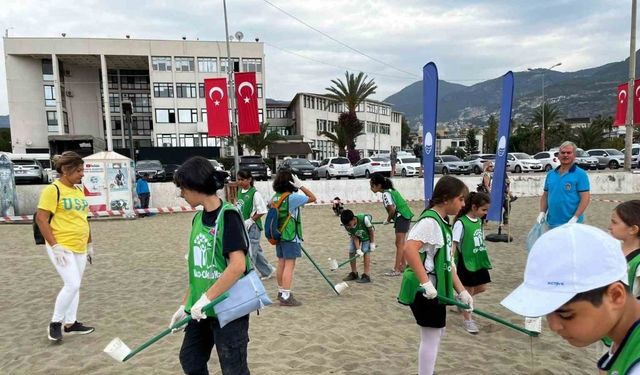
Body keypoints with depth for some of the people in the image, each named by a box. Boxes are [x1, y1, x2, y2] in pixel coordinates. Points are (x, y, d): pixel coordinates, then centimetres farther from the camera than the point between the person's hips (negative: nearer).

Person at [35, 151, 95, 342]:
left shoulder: (79, 190, 11)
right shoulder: (53, 190, -12)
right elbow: (41, 219, -15)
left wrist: (89, 244, 19)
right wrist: (55, 246, -19)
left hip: (79, 248, 8)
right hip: (62, 247, -8)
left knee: (74, 286, 13)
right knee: (72, 284, -12)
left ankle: (70, 323, 25)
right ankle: (55, 323, 8)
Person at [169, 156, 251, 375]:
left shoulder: (227, 215, -17)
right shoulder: (198, 218, 6)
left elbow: (237, 266, -25)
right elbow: (197, 268, 12)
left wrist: (206, 298, -21)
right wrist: (186, 304, 14)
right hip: (201, 309, 8)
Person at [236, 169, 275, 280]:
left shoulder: (255, 193, -16)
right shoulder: (240, 191, 7)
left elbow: (262, 211, -15)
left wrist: (250, 220, -17)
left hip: (252, 226, -8)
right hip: (243, 226, 8)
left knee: (250, 252, -2)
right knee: (256, 250, 17)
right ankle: (268, 271, 31)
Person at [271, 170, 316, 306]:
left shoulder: (275, 197, 5)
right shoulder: (292, 197, -15)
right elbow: (313, 198, -9)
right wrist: (301, 185, -11)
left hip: (279, 235, 8)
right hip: (291, 236, -7)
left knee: (281, 263, 16)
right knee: (289, 265, -4)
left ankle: (281, 291, 29)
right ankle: (286, 296, -3)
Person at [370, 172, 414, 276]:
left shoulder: (386, 194, -18)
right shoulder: (390, 190, 10)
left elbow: (392, 209, -24)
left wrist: (388, 220, -8)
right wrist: (389, 219, 9)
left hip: (402, 217, -10)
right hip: (403, 217, 10)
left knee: (399, 243, -6)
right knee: (400, 243, 17)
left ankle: (397, 269, -2)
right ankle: (402, 266, 27)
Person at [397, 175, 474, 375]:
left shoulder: (442, 222, 12)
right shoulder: (430, 220, -19)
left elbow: (447, 262, 14)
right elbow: (409, 249, -35)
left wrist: (461, 290, 12)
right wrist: (425, 283, -33)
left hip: (435, 289, 10)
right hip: (424, 290, -10)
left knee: (437, 333, 21)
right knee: (431, 336, 1)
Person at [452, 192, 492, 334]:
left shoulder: (479, 221, 5)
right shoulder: (461, 223, -18)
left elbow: (481, 241, 14)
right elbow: (454, 244, -19)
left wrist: (484, 258, 17)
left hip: (479, 261, 7)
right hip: (466, 262, -7)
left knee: (481, 288, 14)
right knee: (469, 291, 5)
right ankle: (467, 320, 22)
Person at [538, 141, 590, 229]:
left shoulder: (580, 174, -5)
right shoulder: (550, 174, 10)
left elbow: (585, 198, -10)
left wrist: (575, 218, -19)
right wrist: (542, 212, 0)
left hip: (571, 224, -5)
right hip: (552, 223, 5)